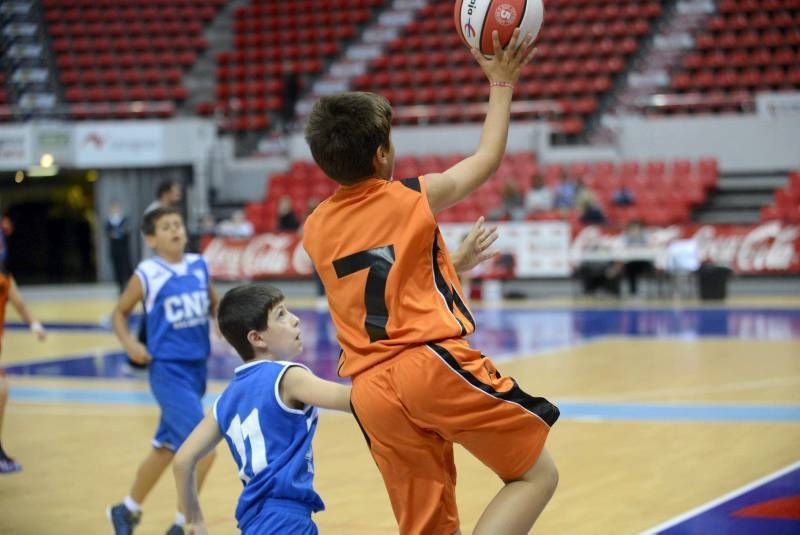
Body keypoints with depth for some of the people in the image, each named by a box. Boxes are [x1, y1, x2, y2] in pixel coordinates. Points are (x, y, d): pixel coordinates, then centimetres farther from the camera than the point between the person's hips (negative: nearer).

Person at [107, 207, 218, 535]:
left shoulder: (199, 266, 5)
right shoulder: (147, 274, -7)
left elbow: (214, 306, 19)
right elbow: (119, 313, 4)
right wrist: (129, 344, -12)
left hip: (197, 368, 6)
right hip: (168, 370, -6)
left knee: (165, 448, 17)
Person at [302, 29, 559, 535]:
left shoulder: (314, 231, 12)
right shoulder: (416, 197, 0)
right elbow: (488, 158, 16)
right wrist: (501, 84, 25)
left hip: (372, 389, 5)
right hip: (435, 366, -5)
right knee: (537, 474, 4)